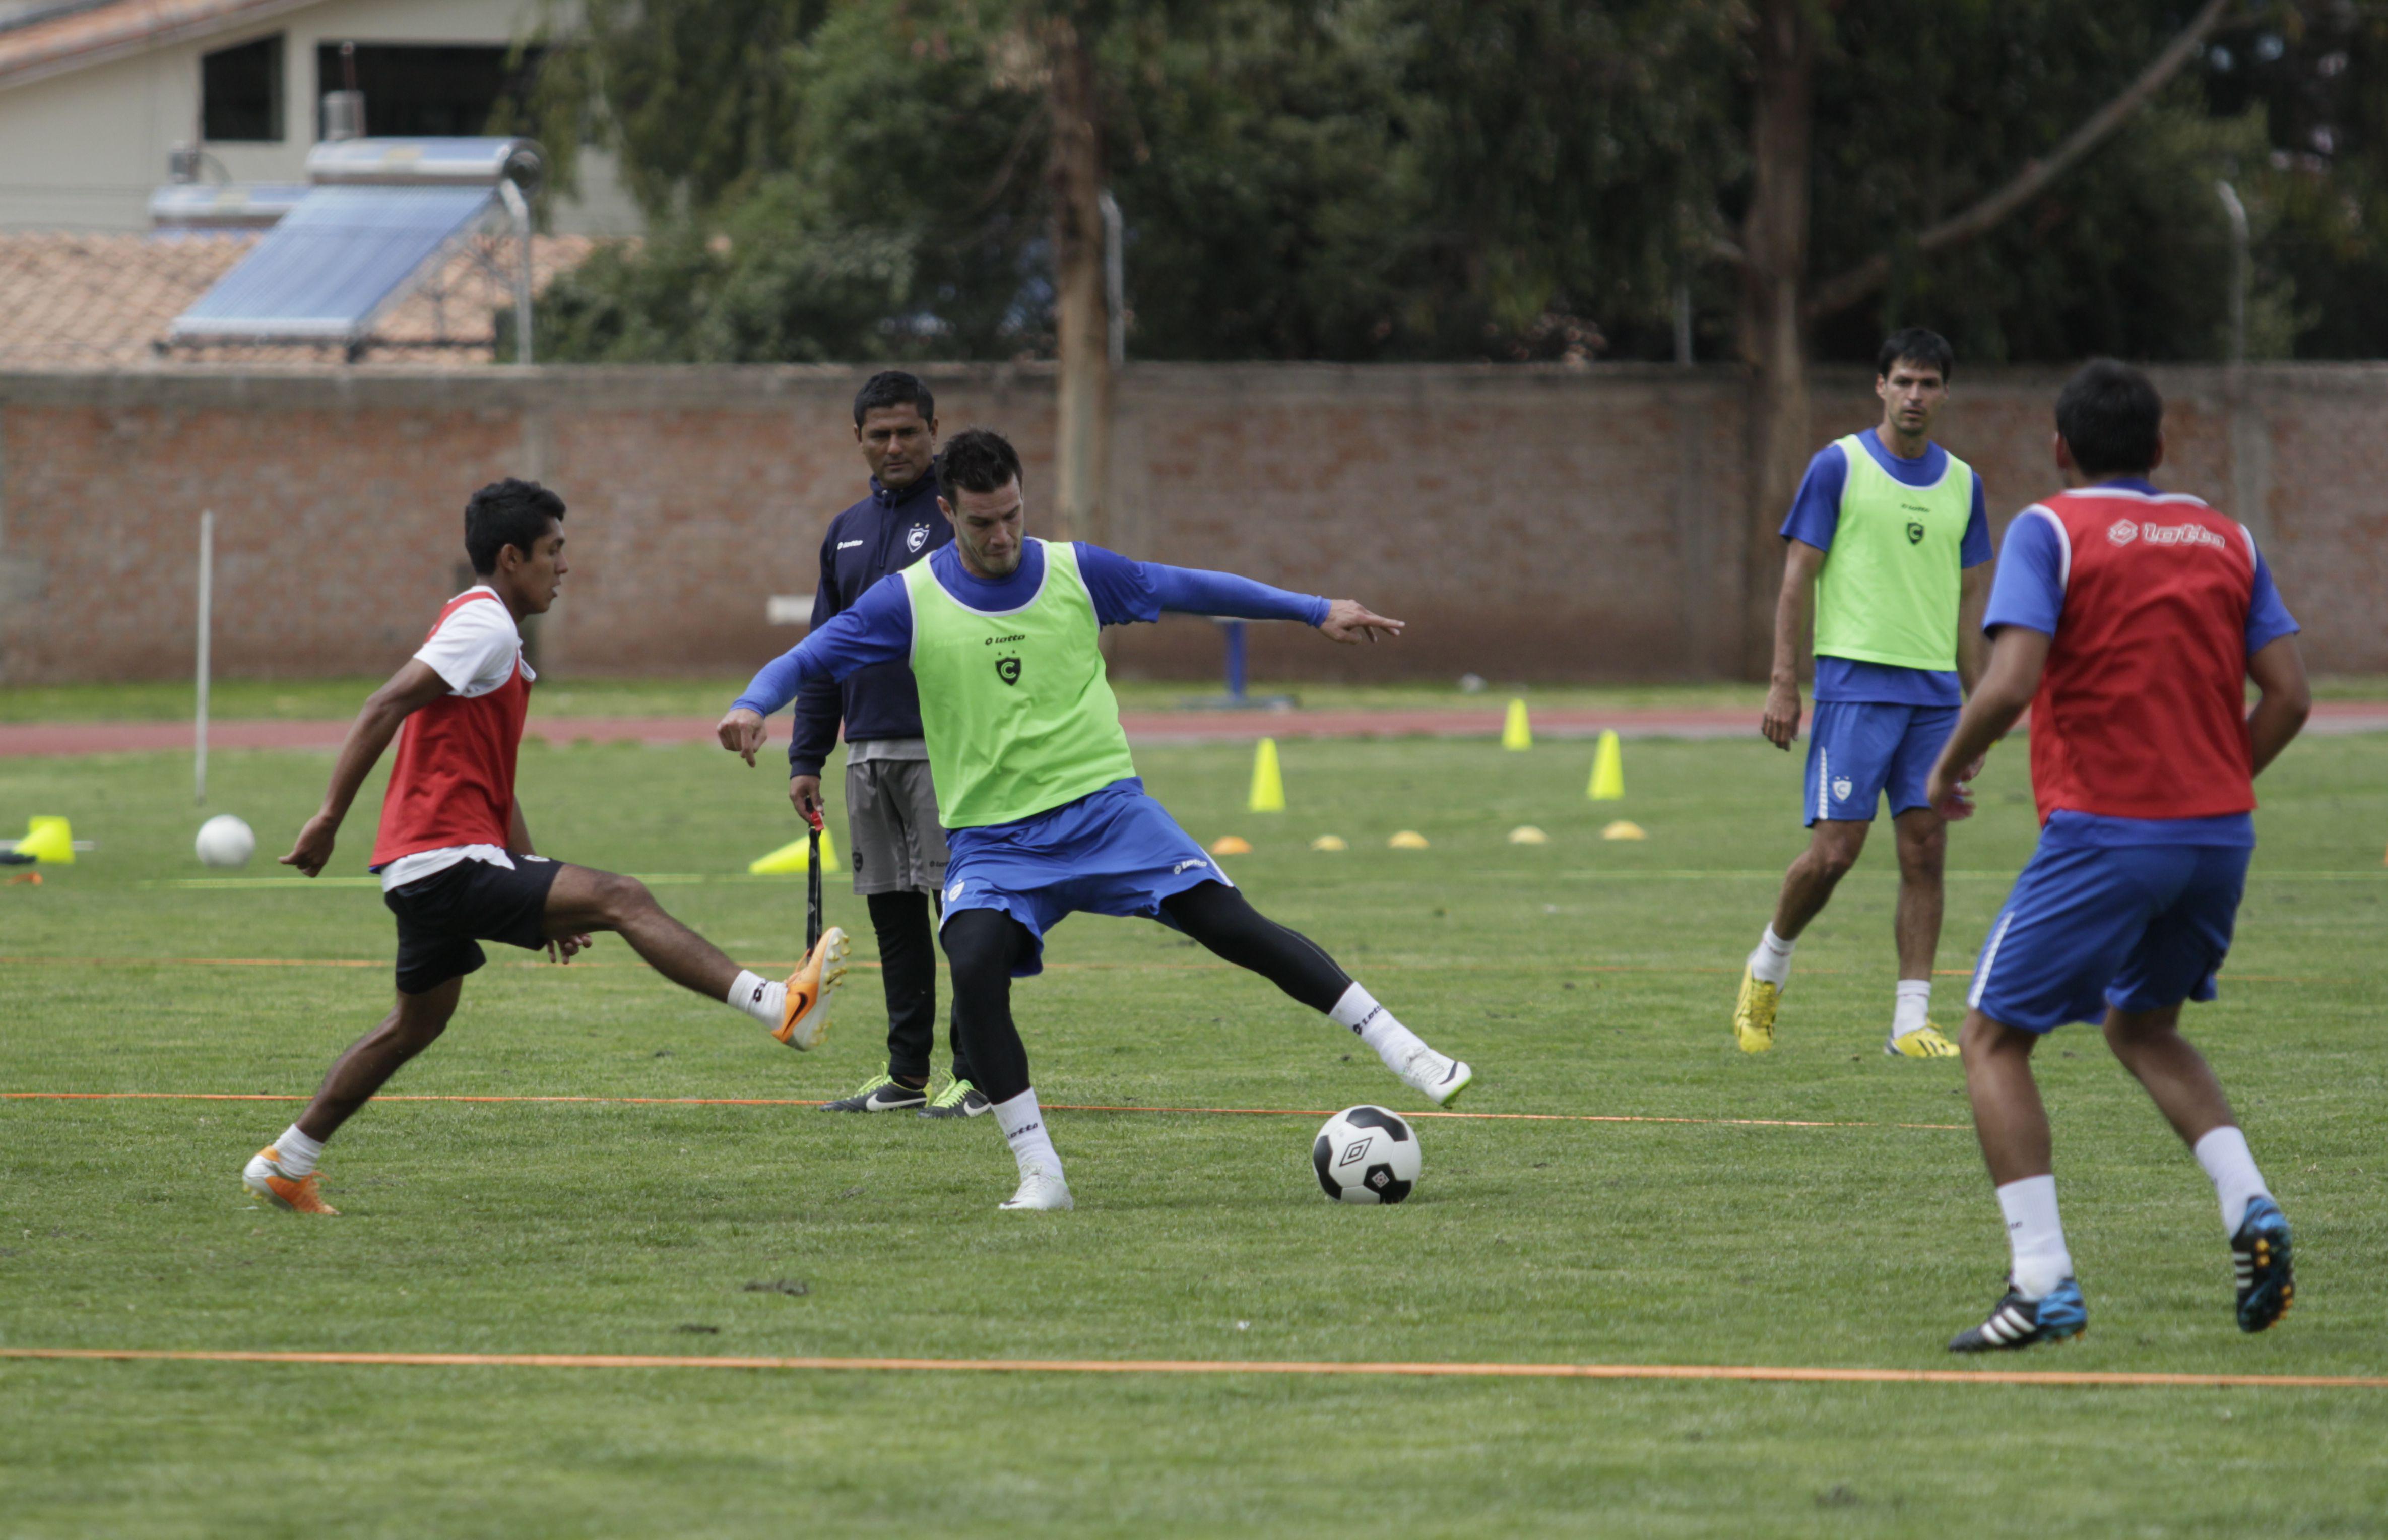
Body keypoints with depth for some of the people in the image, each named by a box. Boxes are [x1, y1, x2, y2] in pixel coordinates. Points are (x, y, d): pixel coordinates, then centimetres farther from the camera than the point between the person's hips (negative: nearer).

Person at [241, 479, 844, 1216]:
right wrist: (330, 818, -23)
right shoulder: (484, 625, -10)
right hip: (448, 859, -11)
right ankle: (775, 1005, -28)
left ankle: (285, 1163, 26)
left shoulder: (487, 627, 22)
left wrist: (542, 894, 23)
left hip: (425, 871, 11)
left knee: (416, 1026, 20)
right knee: (622, 899, -18)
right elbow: (385, 708, -20)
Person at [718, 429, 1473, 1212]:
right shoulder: (909, 602, 0)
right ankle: (1041, 1177, -18)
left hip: (1104, 808, 1)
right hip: (991, 839, -1)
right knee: (974, 966, -27)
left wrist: (1318, 611, 13)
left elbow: (1187, 588, 12)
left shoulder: (1076, 572, 3)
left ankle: (1403, 1051, -2)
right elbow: (809, 659, 1)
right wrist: (754, 705, -21)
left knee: (1234, 925, -13)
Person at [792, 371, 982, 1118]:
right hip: (869, 751, 6)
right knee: (892, 913, 8)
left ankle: (977, 1076, -3)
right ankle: (907, 1074, 14)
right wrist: (805, 758, 15)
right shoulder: (847, 532, 17)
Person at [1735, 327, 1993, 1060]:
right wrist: (1783, 684, -8)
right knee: (1835, 848, -9)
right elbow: (1798, 578, -2)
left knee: (1925, 851, 0)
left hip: (1935, 689, 4)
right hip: (1854, 682, -4)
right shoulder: (1839, 466, -1)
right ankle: (1767, 967, 16)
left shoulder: (1961, 483, 13)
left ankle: (1911, 1021, 3)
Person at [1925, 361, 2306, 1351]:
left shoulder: (2050, 531, -3)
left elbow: (2010, 683, -16)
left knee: (1994, 1040, 5)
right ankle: (2250, 1208, 3)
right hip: (2220, 833, 6)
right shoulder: (2224, 539, 12)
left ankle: (2044, 1285, -9)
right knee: (2144, 1028, 26)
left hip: (2103, 833, -6)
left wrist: (1950, 768, 1)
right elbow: (2288, 695, 6)